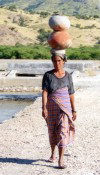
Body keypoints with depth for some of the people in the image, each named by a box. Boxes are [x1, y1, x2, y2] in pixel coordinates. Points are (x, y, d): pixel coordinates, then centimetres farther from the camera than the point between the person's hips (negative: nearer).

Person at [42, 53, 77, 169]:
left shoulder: (68, 76, 3)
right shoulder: (48, 75, -2)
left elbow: (71, 94, 7)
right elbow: (44, 92, -10)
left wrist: (74, 110, 6)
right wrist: (44, 108, -20)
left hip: (65, 107, 0)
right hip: (51, 107, 0)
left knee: (63, 131, -11)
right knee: (52, 131, 12)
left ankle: (61, 160, -11)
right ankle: (53, 153, 35)